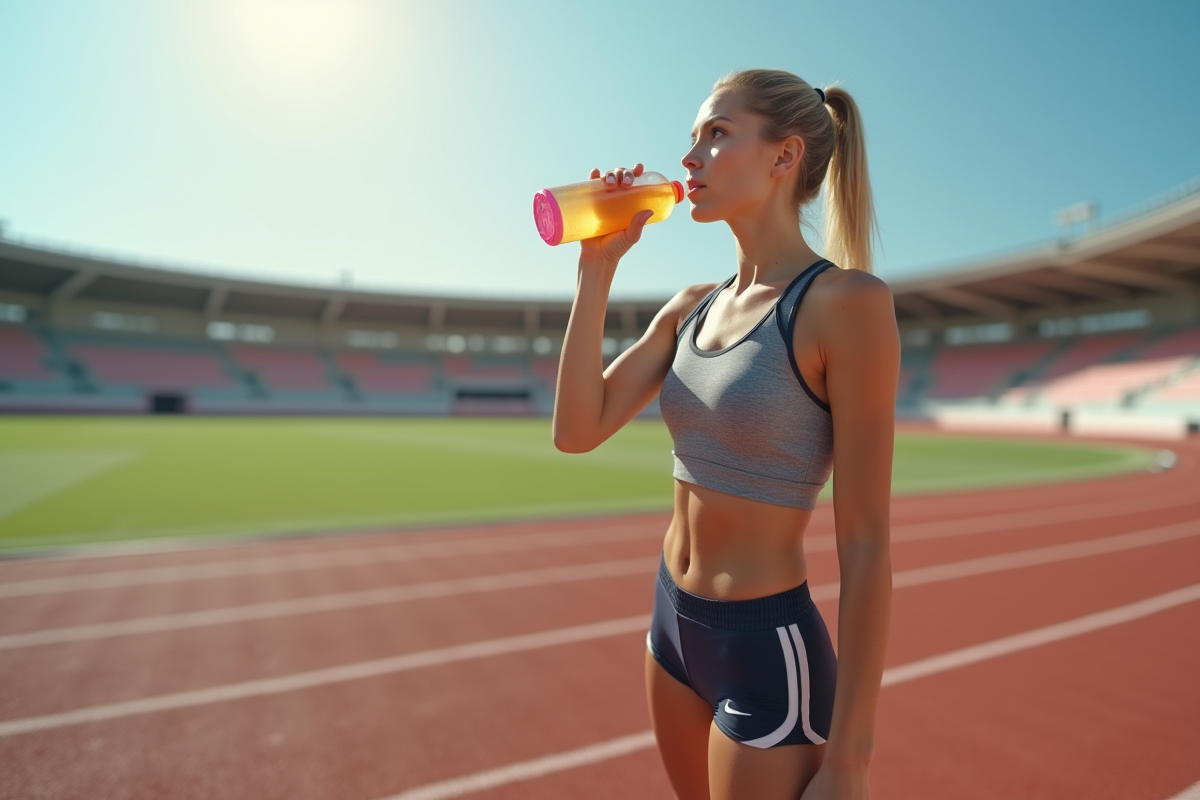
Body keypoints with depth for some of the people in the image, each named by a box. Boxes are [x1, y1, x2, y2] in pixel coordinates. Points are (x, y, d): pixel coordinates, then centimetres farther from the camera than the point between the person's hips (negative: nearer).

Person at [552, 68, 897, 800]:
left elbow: (866, 544, -18)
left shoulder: (847, 301, -18)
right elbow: (577, 431, -4)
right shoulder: (693, 307, 3)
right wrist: (598, 268, -8)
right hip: (675, 627, 7)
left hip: (771, 655, -7)